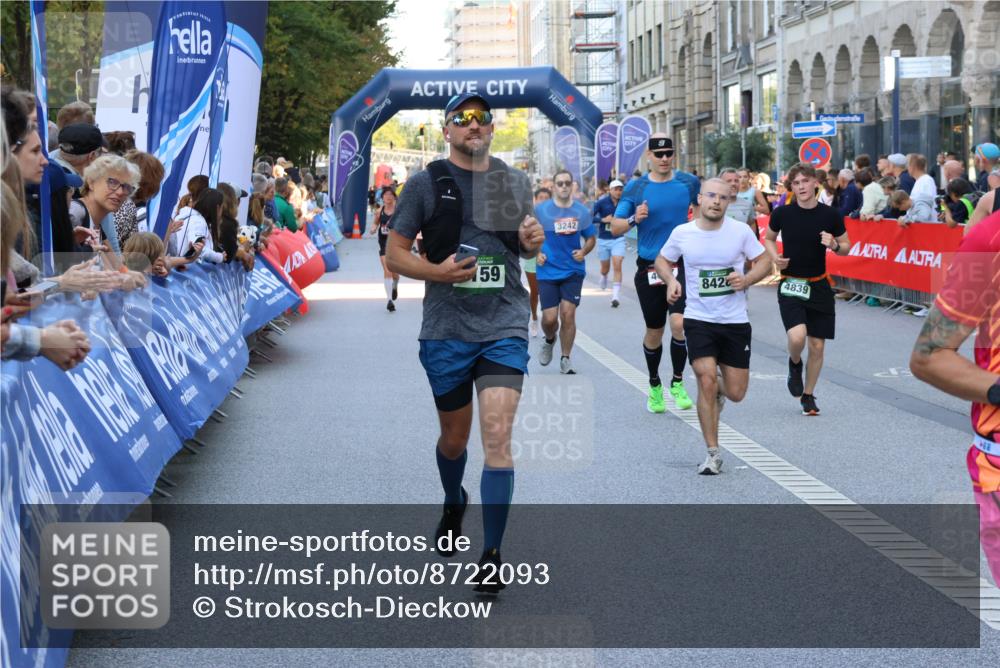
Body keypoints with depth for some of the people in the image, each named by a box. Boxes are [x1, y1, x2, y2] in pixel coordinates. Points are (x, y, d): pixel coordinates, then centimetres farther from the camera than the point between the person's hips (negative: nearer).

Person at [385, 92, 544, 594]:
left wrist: (532, 242, -1)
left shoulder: (515, 182, 8)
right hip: (446, 330, 0)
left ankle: (492, 555, -6)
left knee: (497, 435, -13)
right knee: (454, 437, 14)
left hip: (505, 326, 0)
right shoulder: (425, 184, -1)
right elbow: (394, 253, 0)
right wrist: (436, 271, -17)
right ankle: (454, 503, 48)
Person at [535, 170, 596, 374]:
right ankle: (549, 341, 32)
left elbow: (591, 238, 12)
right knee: (550, 317, -4)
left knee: (568, 314, -5)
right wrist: (536, 253, -7)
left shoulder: (582, 211, 1)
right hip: (548, 271, -1)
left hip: (573, 271, 1)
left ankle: (565, 360, 9)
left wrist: (583, 252, -7)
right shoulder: (541, 210, -3)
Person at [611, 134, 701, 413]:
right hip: (649, 267, 0)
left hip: (682, 264, 0)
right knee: (654, 331, 10)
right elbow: (615, 228, -1)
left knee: (679, 322, -18)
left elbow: (703, 208, 19)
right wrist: (634, 219, -20)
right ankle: (654, 385, 31)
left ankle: (678, 382, 1)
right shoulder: (636, 188, -2)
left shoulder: (689, 182, 0)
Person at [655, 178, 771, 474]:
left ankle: (718, 388, 43)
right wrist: (670, 280, -8)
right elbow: (662, 261, 13)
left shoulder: (741, 231, -5)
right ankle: (713, 453, -4)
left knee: (735, 393, 3)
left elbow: (764, 261, 5)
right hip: (698, 319, -1)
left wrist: (747, 279, -15)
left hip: (735, 320, 1)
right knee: (706, 380, -17)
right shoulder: (682, 233, -3)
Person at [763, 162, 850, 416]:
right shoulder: (782, 214, -5)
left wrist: (834, 245, -15)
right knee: (797, 337, -23)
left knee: (817, 345, 4)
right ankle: (794, 365, 13)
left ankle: (808, 395, 24)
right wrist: (775, 257, -6)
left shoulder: (831, 215, -4)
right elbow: (769, 238, 14)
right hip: (790, 285, -1)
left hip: (819, 286, 2)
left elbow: (846, 247, 7)